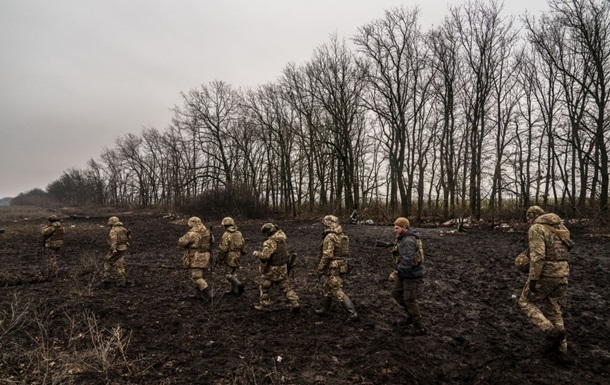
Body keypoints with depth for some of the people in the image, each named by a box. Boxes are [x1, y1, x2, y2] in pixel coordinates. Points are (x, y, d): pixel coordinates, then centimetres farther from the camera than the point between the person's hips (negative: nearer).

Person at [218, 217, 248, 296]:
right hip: (237, 257, 7)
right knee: (233, 273, 17)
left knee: (228, 274, 1)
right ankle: (234, 290, 19)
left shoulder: (226, 235, -16)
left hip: (229, 257, -7)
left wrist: (220, 258, -6)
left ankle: (239, 284, -17)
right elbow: (244, 246, 9)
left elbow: (223, 249, -18)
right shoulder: (239, 234, 5)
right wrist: (240, 253, 23)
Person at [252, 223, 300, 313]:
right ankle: (295, 303, 6)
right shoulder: (282, 240, 4)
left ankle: (263, 305, 24)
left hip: (272, 269, -7)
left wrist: (257, 253, -11)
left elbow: (265, 256, -28)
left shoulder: (270, 242, -20)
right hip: (283, 268, 7)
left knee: (264, 287, 13)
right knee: (286, 286, 13)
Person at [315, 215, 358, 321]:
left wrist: (320, 269, -12)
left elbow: (327, 255, -21)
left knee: (339, 292, -5)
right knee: (327, 288, 23)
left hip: (333, 268, -9)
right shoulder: (343, 236, 9)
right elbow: (345, 252, 14)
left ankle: (353, 314, -7)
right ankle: (324, 310, 34)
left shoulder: (330, 237, -18)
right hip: (341, 267, 9)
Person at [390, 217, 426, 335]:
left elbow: (408, 261, -33)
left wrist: (396, 272, -31)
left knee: (409, 300, -1)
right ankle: (411, 313, 29)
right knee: (396, 293, 15)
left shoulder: (408, 241, -24)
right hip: (405, 274, 10)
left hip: (412, 275, -10)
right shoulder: (405, 238, 8)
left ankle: (419, 328, 12)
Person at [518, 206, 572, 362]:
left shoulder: (535, 229, -13)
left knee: (525, 303, 12)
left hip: (545, 275, -8)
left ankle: (552, 332, -4)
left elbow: (537, 256, -24)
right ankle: (560, 349, 24)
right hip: (561, 274, 8)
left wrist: (532, 279, -21)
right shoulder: (559, 228, 13)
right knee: (552, 309, 21)